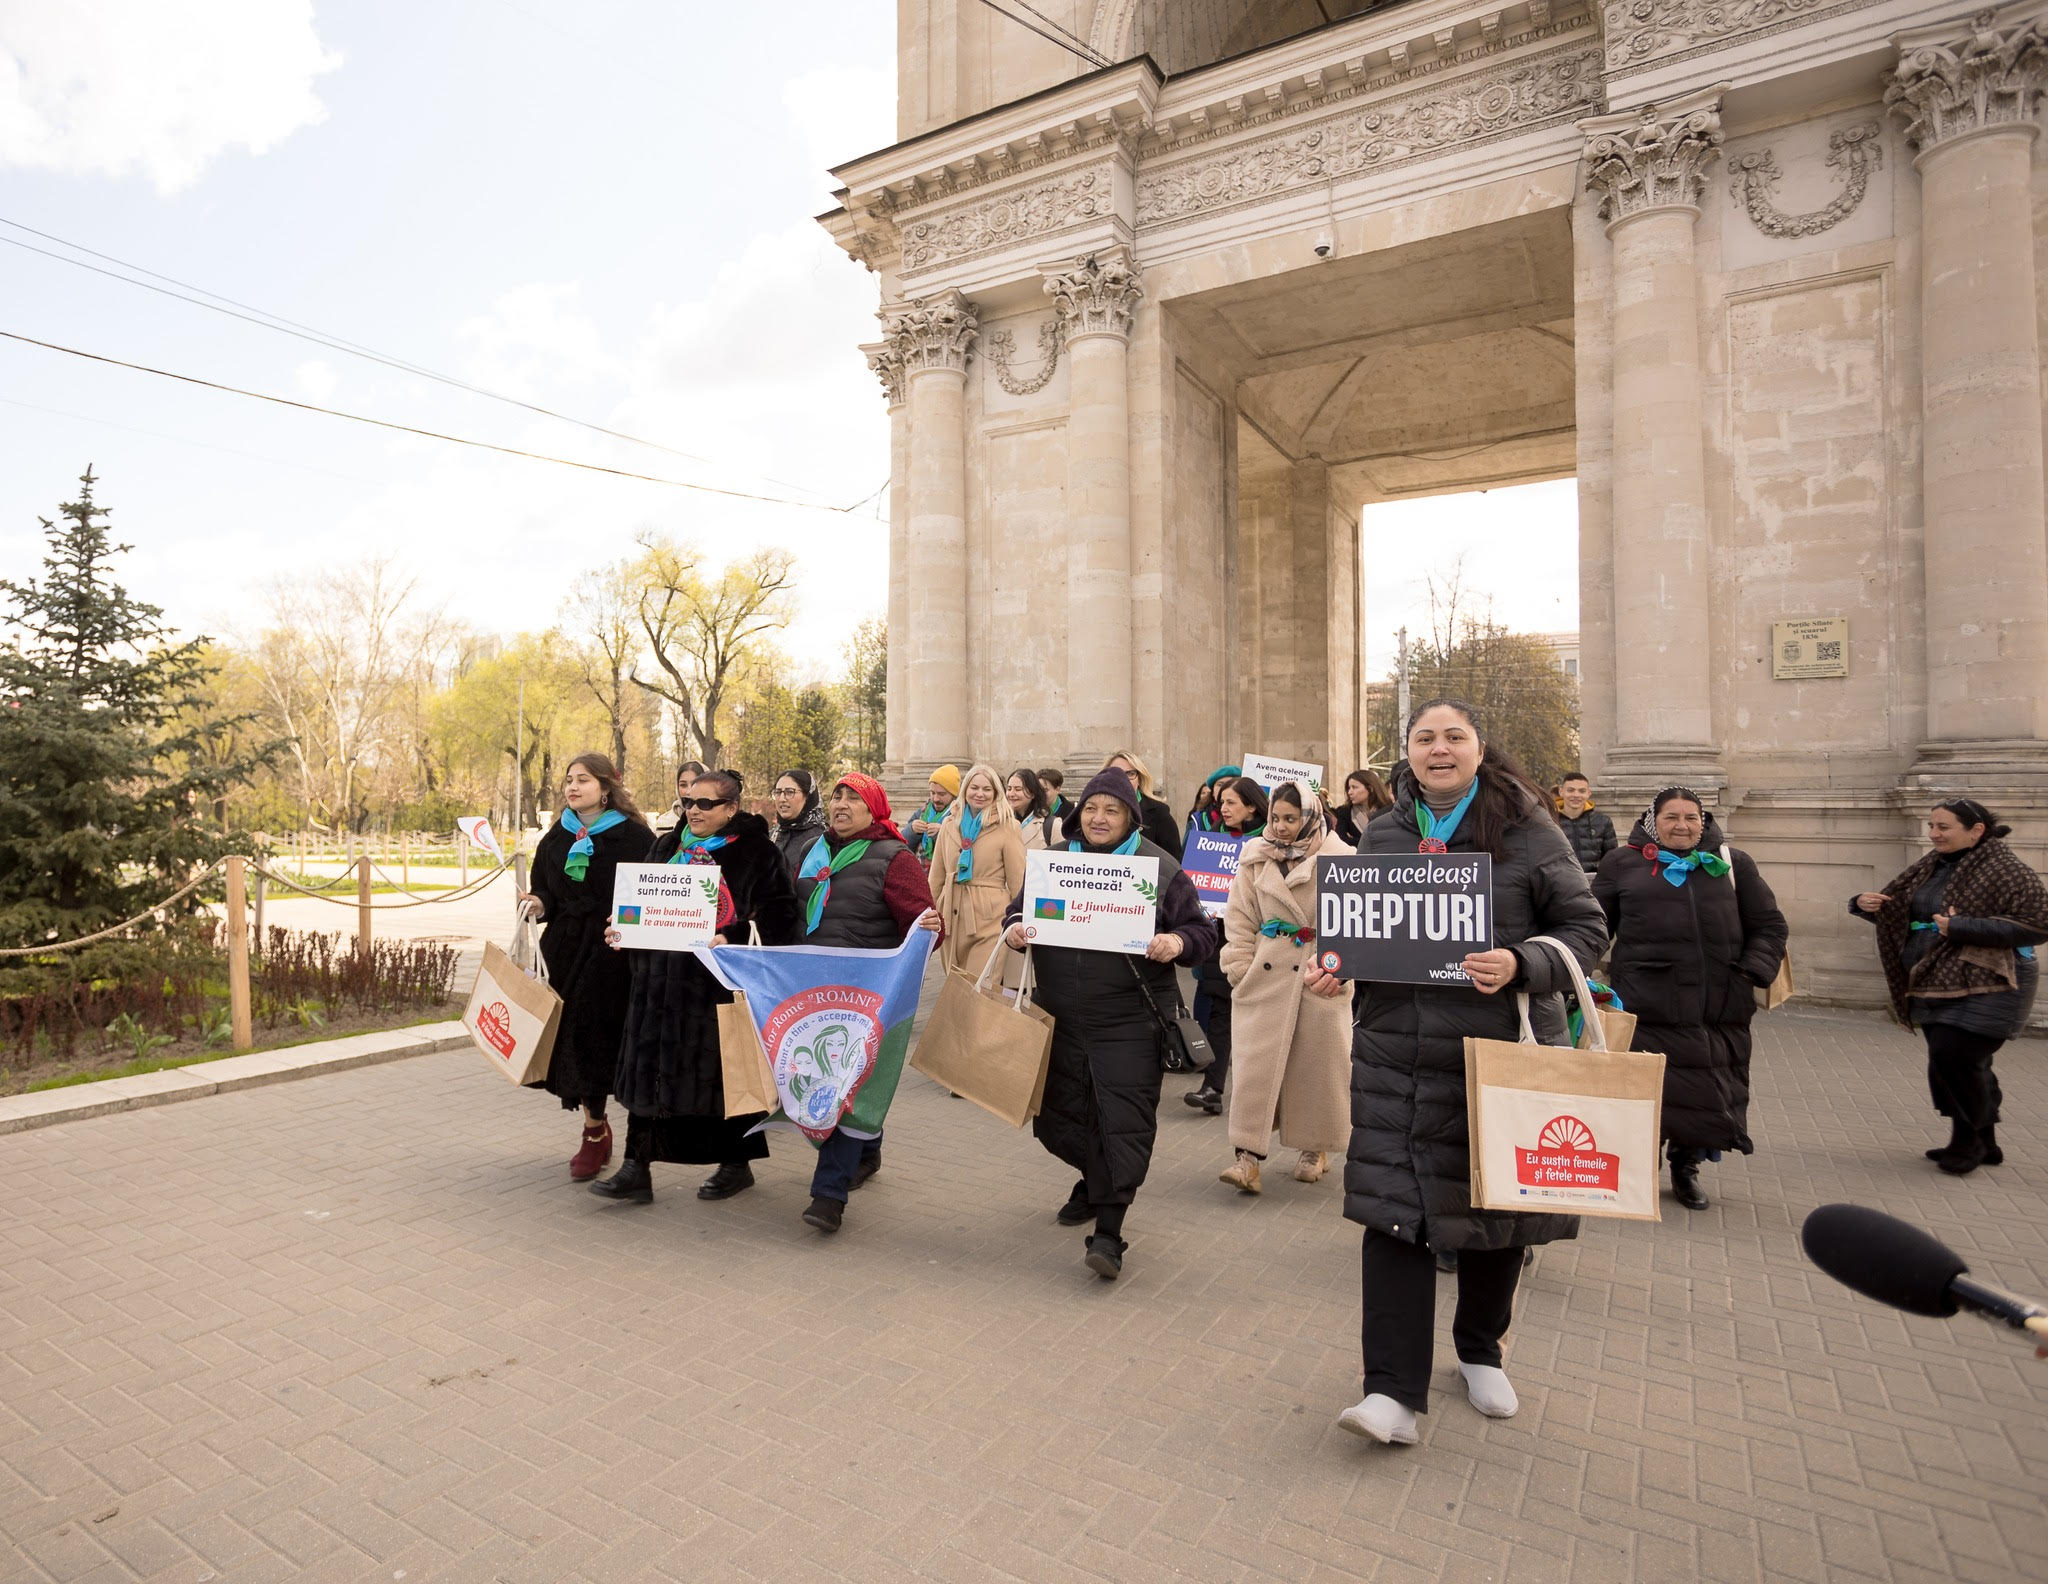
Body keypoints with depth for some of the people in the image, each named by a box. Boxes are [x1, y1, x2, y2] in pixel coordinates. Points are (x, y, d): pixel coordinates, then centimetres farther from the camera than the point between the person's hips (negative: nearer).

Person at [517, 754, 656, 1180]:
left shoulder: (632, 835, -5)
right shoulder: (556, 838, 12)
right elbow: (547, 896, 15)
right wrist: (538, 906, -6)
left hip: (611, 951, -5)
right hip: (565, 950, 5)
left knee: (591, 1034, -6)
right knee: (569, 1033, 5)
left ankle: (594, 1132, 10)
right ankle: (596, 1127, 23)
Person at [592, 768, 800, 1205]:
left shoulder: (756, 853, -6)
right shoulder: (667, 847, 13)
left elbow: (777, 914, -12)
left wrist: (733, 940, -25)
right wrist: (622, 927, 3)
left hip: (721, 982, -5)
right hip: (660, 979, 5)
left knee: (725, 1071, 6)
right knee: (648, 1068, 5)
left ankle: (736, 1164, 24)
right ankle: (636, 1168, 15)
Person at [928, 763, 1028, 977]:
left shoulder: (1006, 826, -3)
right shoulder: (950, 824, 10)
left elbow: (1018, 880, -2)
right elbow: (936, 877, 15)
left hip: (989, 919, -5)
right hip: (951, 917, 5)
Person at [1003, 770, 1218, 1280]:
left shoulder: (1160, 867, -1)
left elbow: (1202, 932, 1)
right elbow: (1019, 910, 15)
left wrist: (1177, 942, -21)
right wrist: (1015, 929, -8)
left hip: (1127, 1021, -4)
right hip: (1061, 1015, 4)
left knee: (1123, 1119, -7)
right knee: (1060, 1113, 15)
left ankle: (1108, 1230, 5)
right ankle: (1094, 1182, 43)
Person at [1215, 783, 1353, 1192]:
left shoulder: (1337, 858, -3)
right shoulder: (1255, 858, 4)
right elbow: (1240, 919, 6)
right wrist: (1241, 969, -1)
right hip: (1266, 970, 2)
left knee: (1318, 1062, 9)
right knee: (1255, 1059, -3)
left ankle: (1315, 1147, 28)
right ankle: (1248, 1156, -1)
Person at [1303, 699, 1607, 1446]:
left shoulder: (1527, 831, -4)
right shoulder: (1381, 836, 6)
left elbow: (1586, 927, -4)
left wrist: (1520, 965, -21)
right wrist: (1332, 967, -7)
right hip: (1398, 1055, 2)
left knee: (1494, 1209, 15)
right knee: (1393, 1212, -3)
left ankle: (1480, 1351, 41)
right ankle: (1394, 1392, 6)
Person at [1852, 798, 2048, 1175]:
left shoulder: (2005, 869, -11)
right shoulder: (1933, 867, 10)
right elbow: (1898, 911, 18)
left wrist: (1962, 927, -22)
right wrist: (1867, 905, -4)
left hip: (1984, 987, -7)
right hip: (1934, 986, 7)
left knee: (1954, 1059, -12)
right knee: (1965, 1066, 14)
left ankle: (1968, 1141, 8)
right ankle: (1983, 1144, 27)